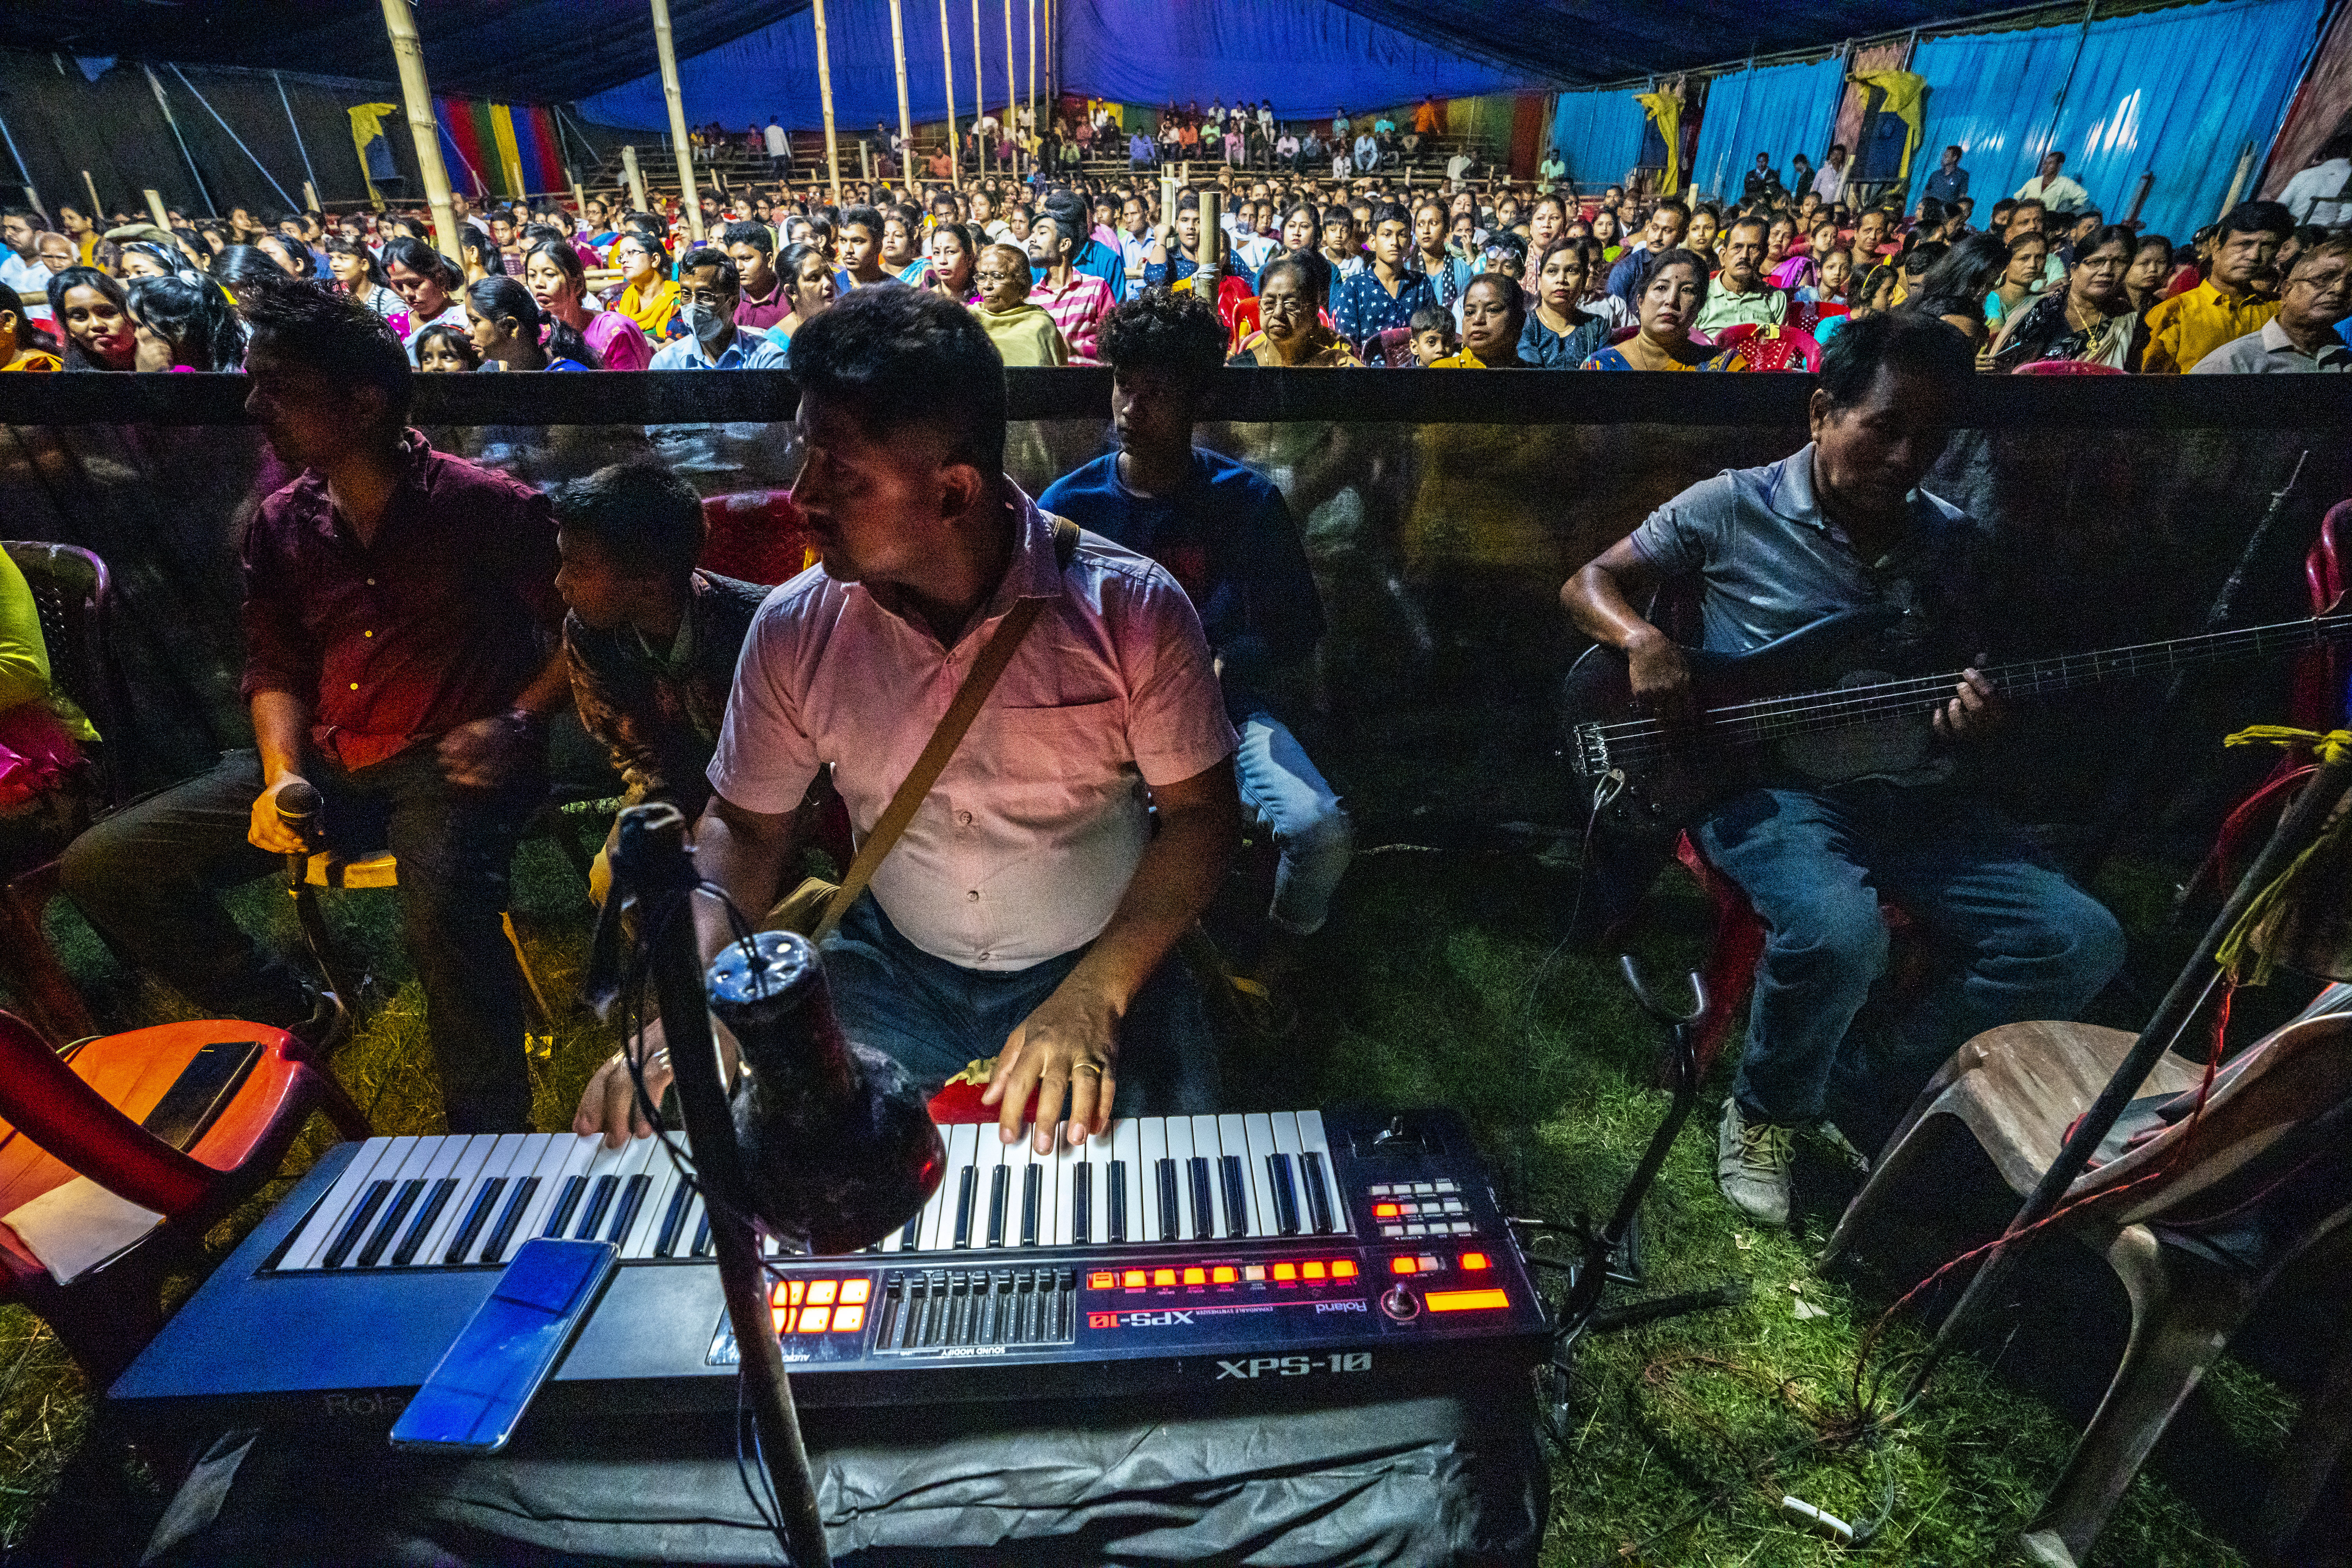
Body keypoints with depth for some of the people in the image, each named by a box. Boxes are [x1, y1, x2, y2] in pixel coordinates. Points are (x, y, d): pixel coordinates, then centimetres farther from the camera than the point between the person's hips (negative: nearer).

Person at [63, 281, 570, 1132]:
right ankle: (289, 1013, 17)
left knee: (443, 910, -36)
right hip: (324, 762, 7)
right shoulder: (280, 525, 12)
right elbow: (275, 668, 16)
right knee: (102, 864, -1)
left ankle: (489, 1150, -18)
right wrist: (281, 773, -1)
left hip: (449, 763, -7)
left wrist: (519, 722, -17)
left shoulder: (488, 507, -7)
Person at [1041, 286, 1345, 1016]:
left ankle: (1268, 971, 8)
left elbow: (1297, 627, 4)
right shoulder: (1069, 503, 2)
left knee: (1322, 830, -25)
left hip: (1222, 704, 0)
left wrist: (1221, 667, -15)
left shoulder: (1247, 500, 1)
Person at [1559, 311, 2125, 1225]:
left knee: (2081, 944, -11)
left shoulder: (1949, 538, 12)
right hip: (1767, 781, -6)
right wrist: (1644, 641, -21)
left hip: (1908, 789, 6)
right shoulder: (1734, 507, -2)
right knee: (1839, 934, -34)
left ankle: (1863, 1085, 7)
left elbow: (1965, 667, 19)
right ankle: (1765, 1111, -2)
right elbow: (1588, 585, 2)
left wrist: (1967, 719, -7)